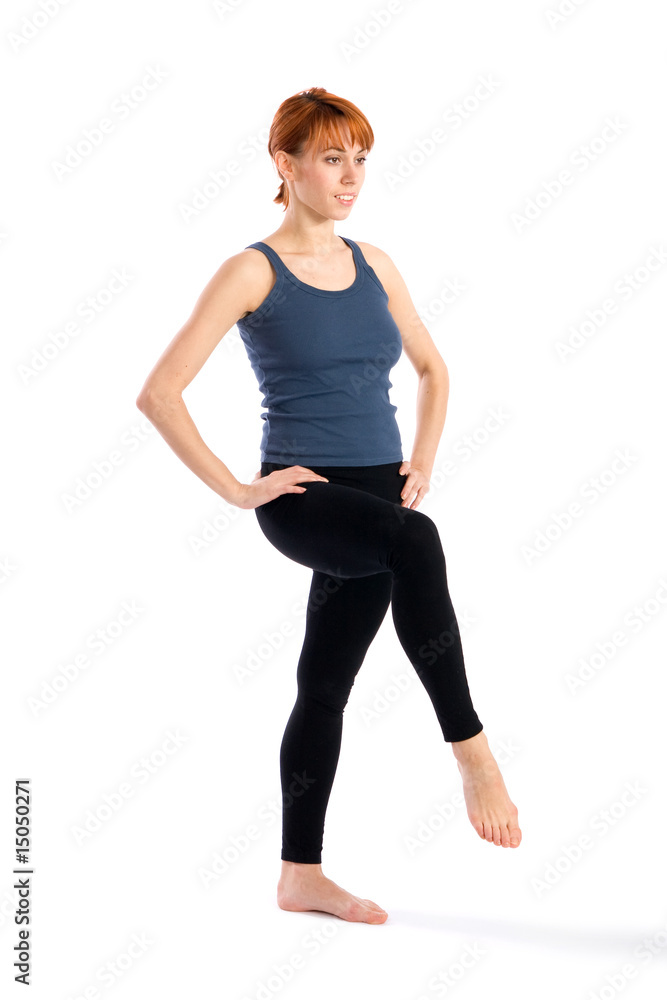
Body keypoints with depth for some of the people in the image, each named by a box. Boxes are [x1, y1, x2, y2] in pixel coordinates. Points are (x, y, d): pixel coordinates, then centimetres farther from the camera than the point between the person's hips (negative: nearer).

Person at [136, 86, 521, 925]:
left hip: (377, 498, 6)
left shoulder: (372, 265, 11)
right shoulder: (253, 272, -6)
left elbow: (433, 369, 25)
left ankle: (301, 875, 20)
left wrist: (422, 463, 11)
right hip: (303, 497, -6)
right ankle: (470, 748, -27)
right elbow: (158, 393, -10)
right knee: (414, 544, -36)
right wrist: (236, 489, -13)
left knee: (326, 681, 10)